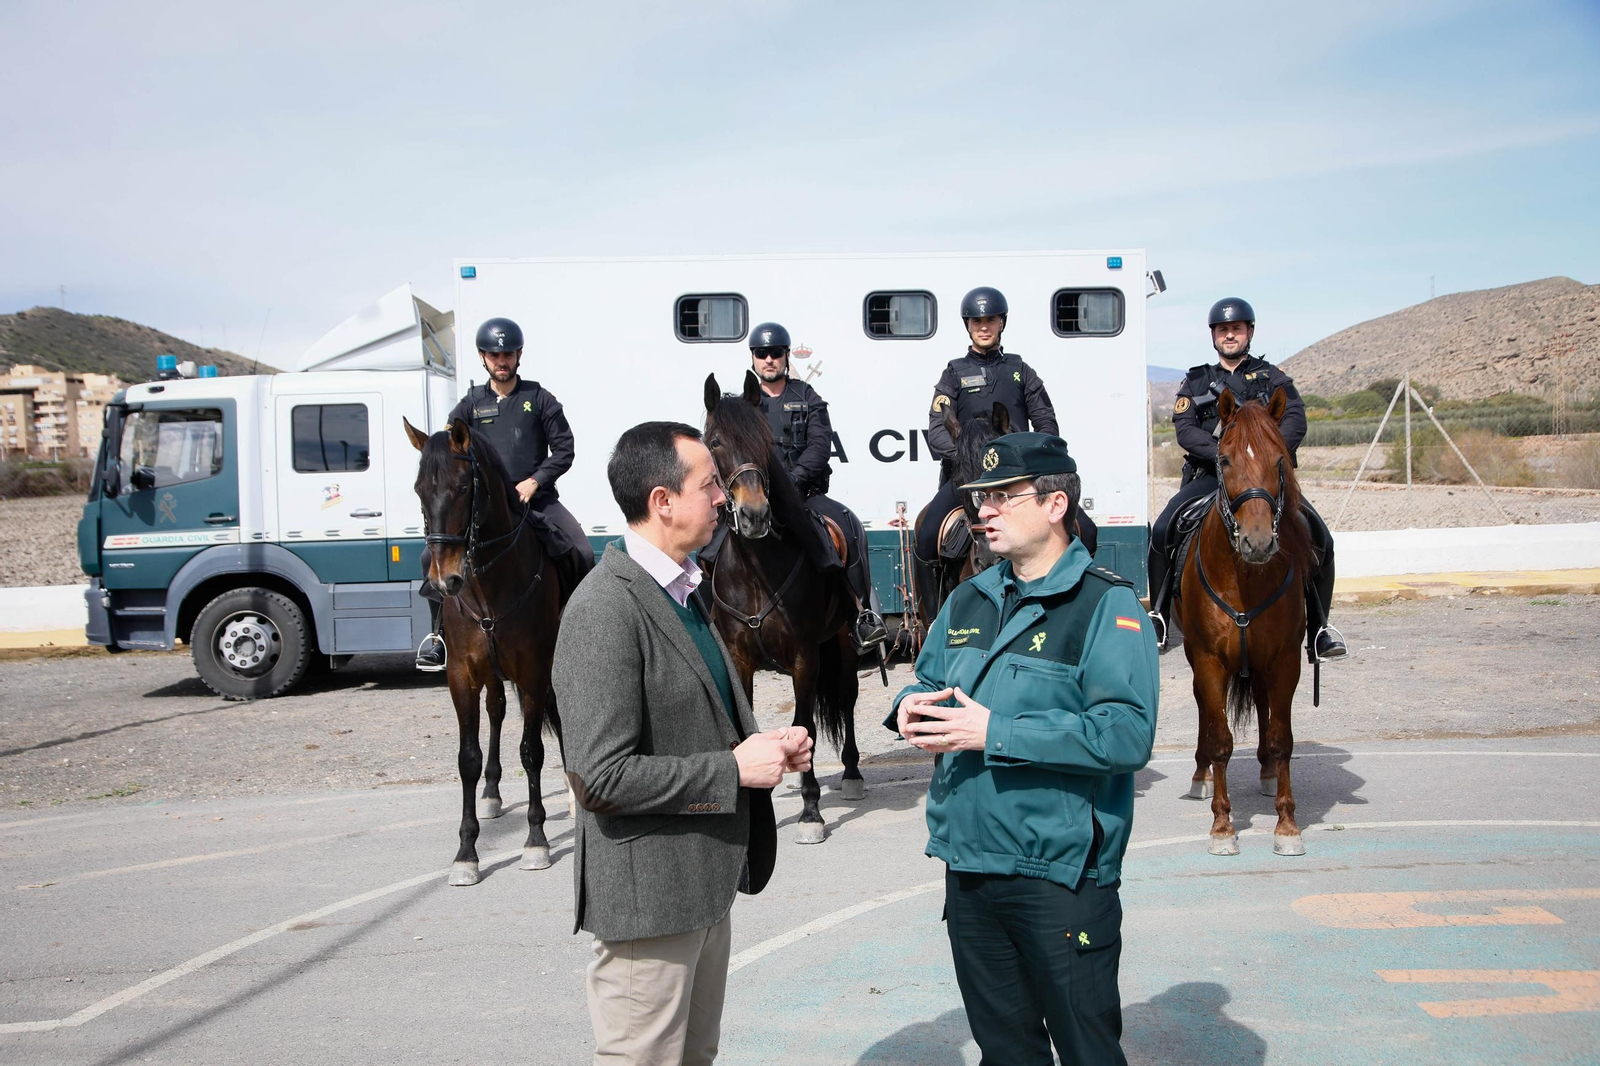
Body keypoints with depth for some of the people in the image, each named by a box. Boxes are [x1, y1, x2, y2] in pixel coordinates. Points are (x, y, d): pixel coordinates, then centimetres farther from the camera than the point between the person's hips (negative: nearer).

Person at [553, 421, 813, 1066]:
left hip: (705, 886, 10)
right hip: (649, 897, -10)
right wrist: (734, 768, -20)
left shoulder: (681, 592, 11)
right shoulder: (606, 610, -21)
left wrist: (764, 744, 2)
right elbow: (601, 776, -26)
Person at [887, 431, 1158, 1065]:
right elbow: (929, 680, 23)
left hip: (1061, 877, -7)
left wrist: (997, 733, -24)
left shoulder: (1107, 606, -12)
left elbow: (1128, 734, -23)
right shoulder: (968, 600, 11)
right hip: (967, 864, 7)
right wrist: (913, 706, -2)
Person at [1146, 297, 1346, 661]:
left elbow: (1295, 421, -3)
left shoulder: (1272, 379, 14)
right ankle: (1158, 617, -8)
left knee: (1320, 537, -18)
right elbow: (1185, 429, -1)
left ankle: (1319, 628, -2)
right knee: (1162, 531, -23)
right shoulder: (1196, 382, 15)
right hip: (1209, 477, 0)